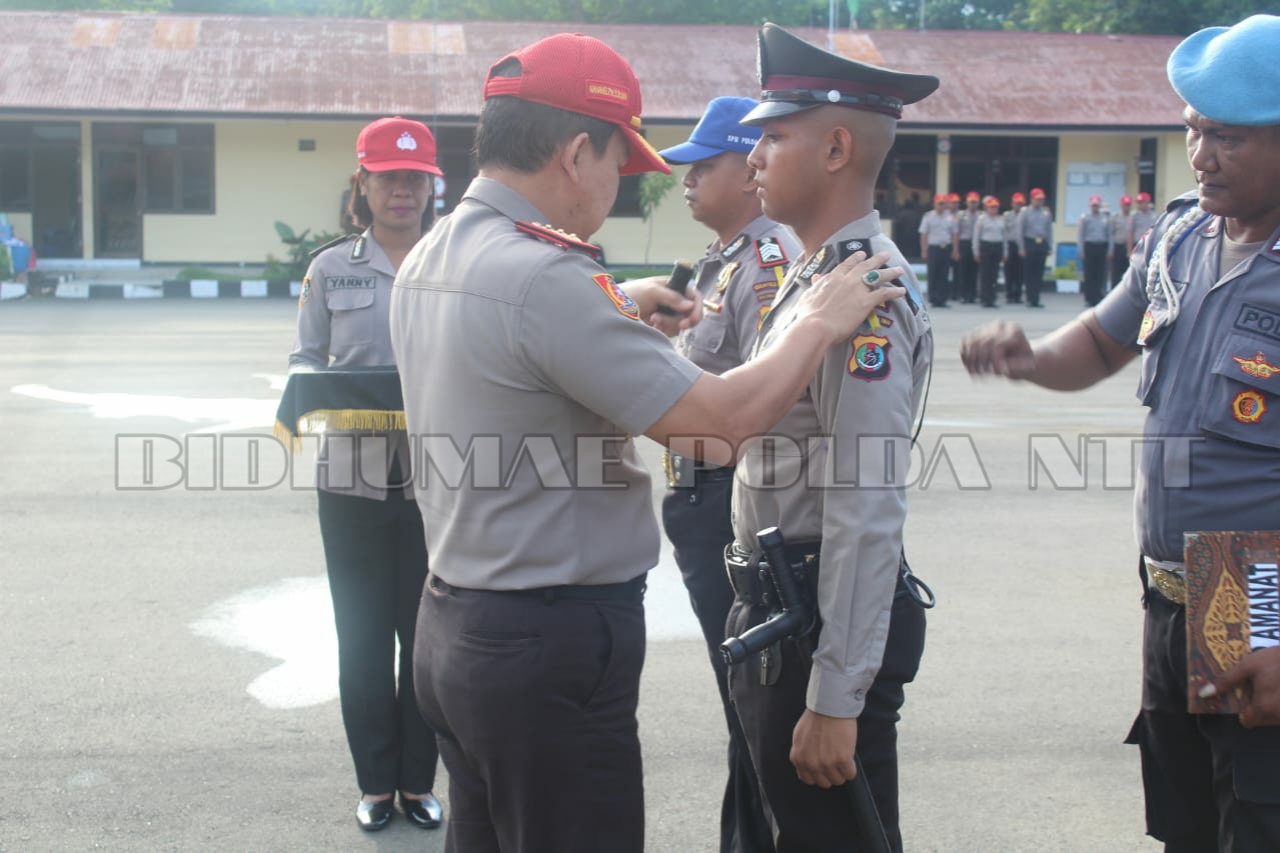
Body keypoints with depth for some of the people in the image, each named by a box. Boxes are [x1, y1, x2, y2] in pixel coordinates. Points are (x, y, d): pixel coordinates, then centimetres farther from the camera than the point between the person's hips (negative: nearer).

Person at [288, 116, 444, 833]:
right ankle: (377, 783, 23)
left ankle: (419, 781, 22)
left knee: (427, 633, 6)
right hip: (354, 477, 1)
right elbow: (305, 359, 7)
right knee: (363, 636, 8)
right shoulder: (331, 268, 6)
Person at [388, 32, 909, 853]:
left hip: (453, 624, 9)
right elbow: (720, 422, -22)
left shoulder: (427, 262, 6)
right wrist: (822, 322, -8)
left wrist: (613, 313, 21)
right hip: (552, 640, -9)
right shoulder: (543, 276, -23)